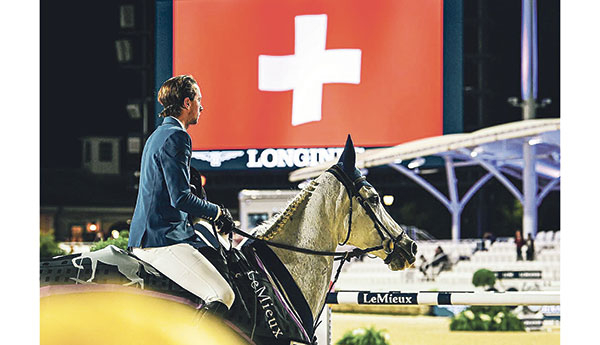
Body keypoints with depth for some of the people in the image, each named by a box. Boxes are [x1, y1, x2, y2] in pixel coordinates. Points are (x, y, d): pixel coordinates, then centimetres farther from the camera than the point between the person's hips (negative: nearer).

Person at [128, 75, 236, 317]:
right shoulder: (176, 137, -13)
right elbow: (181, 198, -20)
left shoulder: (159, 135, 21)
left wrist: (209, 212, 19)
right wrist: (217, 212, -5)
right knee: (223, 296, -21)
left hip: (146, 237, 11)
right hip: (162, 240, -11)